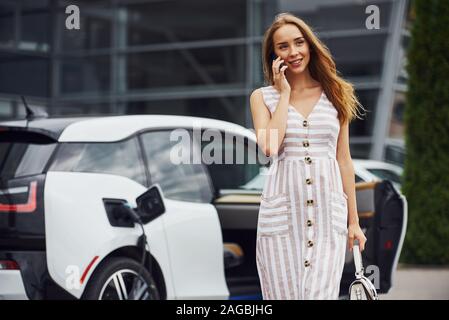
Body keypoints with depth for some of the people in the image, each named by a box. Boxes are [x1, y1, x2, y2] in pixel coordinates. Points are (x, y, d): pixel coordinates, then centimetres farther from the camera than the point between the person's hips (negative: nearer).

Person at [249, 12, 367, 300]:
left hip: (328, 209, 1)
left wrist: (353, 220, 11)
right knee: (285, 294, 1)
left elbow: (344, 161, 12)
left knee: (320, 294, -10)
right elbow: (269, 147, -12)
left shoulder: (335, 94, 10)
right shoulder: (263, 97, 6)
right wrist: (285, 94, -4)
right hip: (283, 209, 0)